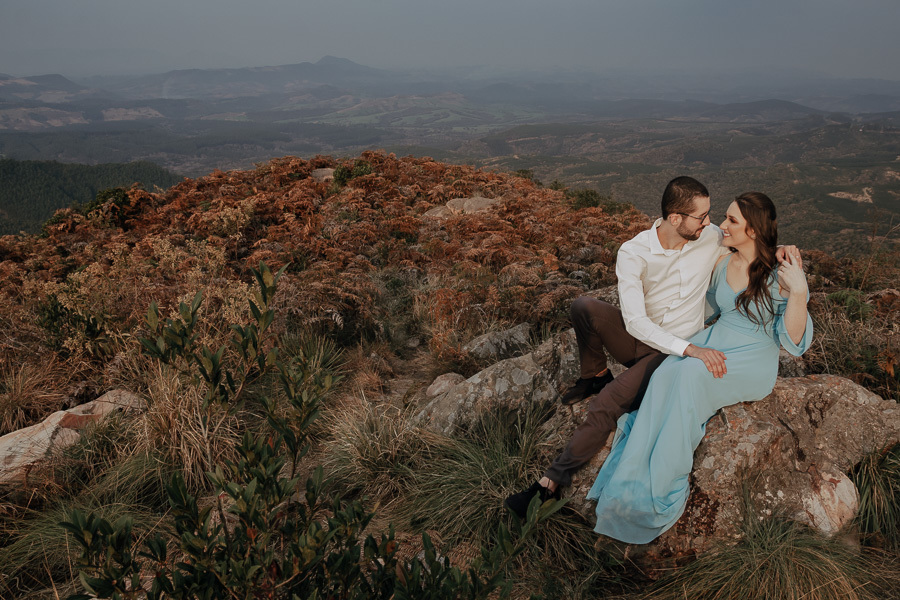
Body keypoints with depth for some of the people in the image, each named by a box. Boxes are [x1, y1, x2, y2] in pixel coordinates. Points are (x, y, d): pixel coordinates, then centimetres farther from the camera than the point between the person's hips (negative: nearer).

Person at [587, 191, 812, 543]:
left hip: (754, 363, -5)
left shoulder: (781, 274, -12)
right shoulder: (721, 263, 5)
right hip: (713, 342, 5)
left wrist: (799, 292, -28)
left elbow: (793, 342, -15)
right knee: (665, 375, -28)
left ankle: (662, 487, -27)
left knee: (690, 373, -35)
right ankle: (633, 478, -31)